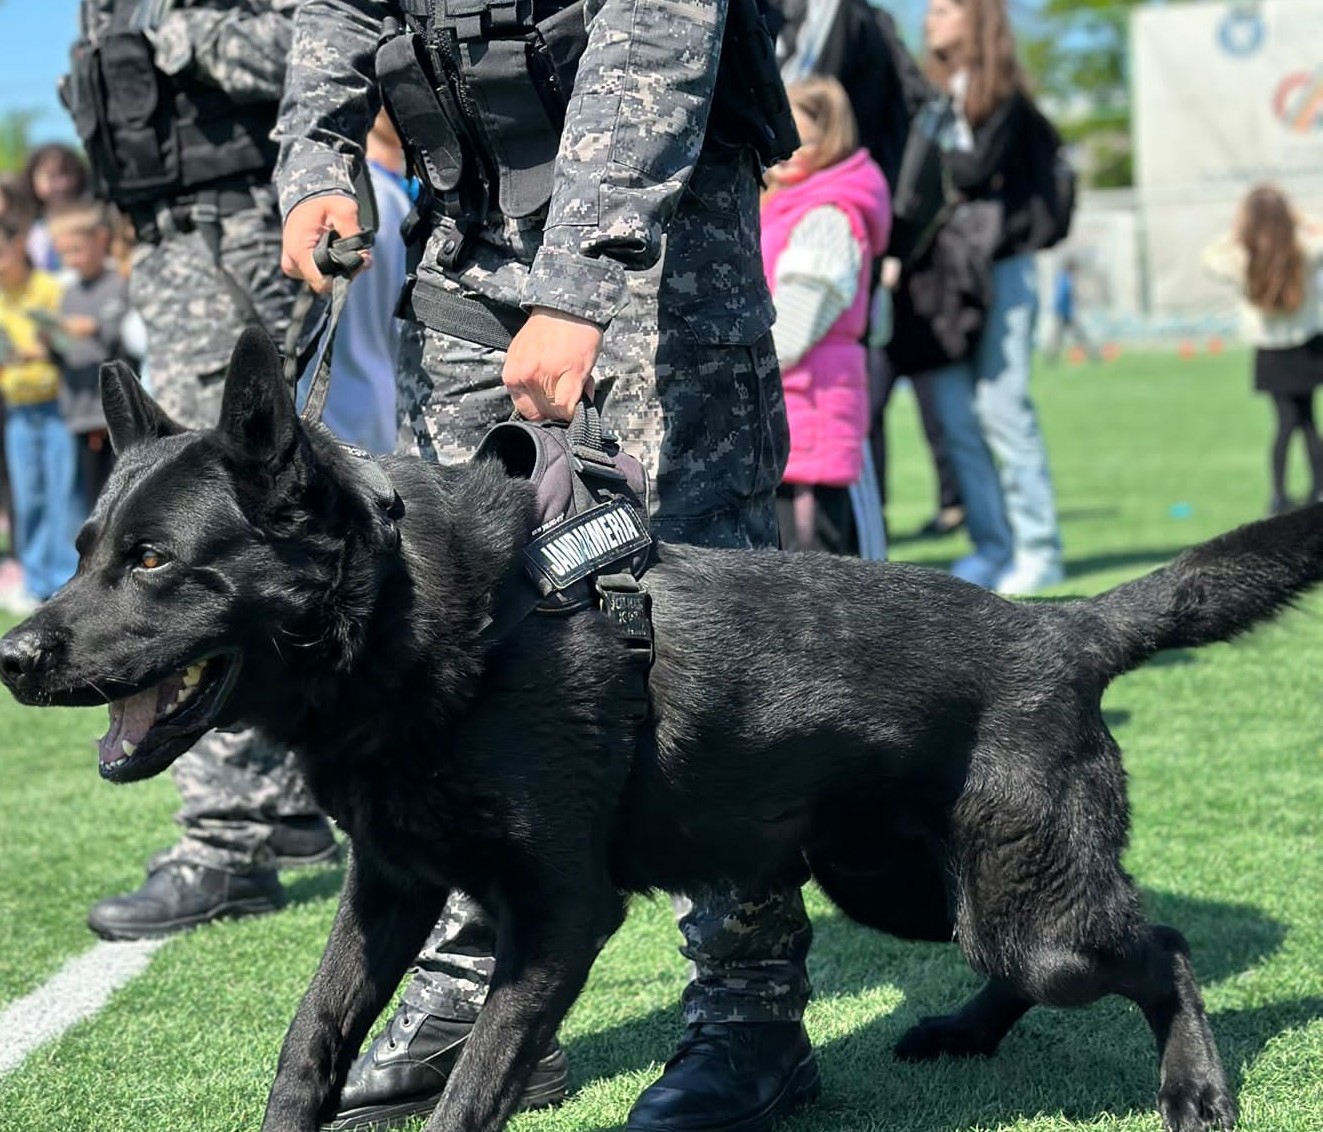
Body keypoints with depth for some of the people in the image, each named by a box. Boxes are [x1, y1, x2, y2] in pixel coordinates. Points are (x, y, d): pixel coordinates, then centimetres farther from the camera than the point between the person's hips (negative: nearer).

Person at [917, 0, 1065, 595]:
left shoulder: (1003, 95, -1)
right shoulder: (934, 94, 16)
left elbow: (977, 171, -14)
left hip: (999, 271, -6)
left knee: (1001, 410, -9)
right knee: (954, 417, 2)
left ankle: (1038, 549, -3)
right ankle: (993, 547, 8)